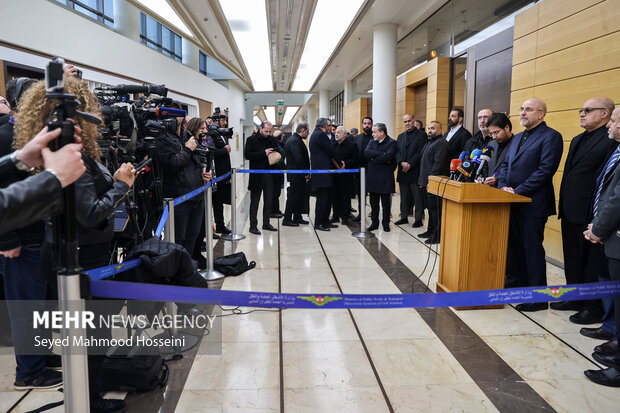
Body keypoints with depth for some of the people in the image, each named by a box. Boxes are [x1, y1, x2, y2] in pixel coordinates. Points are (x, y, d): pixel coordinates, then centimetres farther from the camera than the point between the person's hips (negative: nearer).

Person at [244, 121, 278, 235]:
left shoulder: (271, 139, 9)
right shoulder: (251, 139, -5)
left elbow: (277, 152, 20)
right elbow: (247, 155, -15)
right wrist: (264, 153, -20)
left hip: (269, 174, 5)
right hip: (256, 175, -5)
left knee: (268, 200, 11)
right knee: (254, 201, 3)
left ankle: (266, 223, 22)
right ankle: (253, 225, 10)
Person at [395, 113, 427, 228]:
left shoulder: (421, 135, -3)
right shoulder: (401, 136, 16)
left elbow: (420, 153, -11)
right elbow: (397, 152, 8)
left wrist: (409, 165, -16)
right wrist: (401, 163, -11)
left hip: (415, 171, -6)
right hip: (402, 171, 6)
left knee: (417, 196, -1)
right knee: (404, 196, 12)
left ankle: (418, 219, 6)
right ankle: (404, 217, 21)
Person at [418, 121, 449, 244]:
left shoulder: (441, 143, -12)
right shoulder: (429, 142, 20)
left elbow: (438, 164, -21)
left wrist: (430, 181, -23)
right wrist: (422, 181, 17)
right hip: (427, 183, 10)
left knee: (435, 208, -7)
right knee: (430, 208, 16)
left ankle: (437, 235, -2)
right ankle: (431, 231, 26)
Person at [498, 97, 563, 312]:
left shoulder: (551, 136, -7)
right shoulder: (517, 138, 19)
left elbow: (546, 170, -16)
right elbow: (505, 165, 18)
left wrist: (517, 191, -18)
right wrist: (503, 186, -2)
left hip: (533, 204, -8)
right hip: (513, 203, 8)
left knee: (532, 250, -3)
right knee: (516, 248, 14)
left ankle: (539, 298, 8)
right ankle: (523, 288, 27)